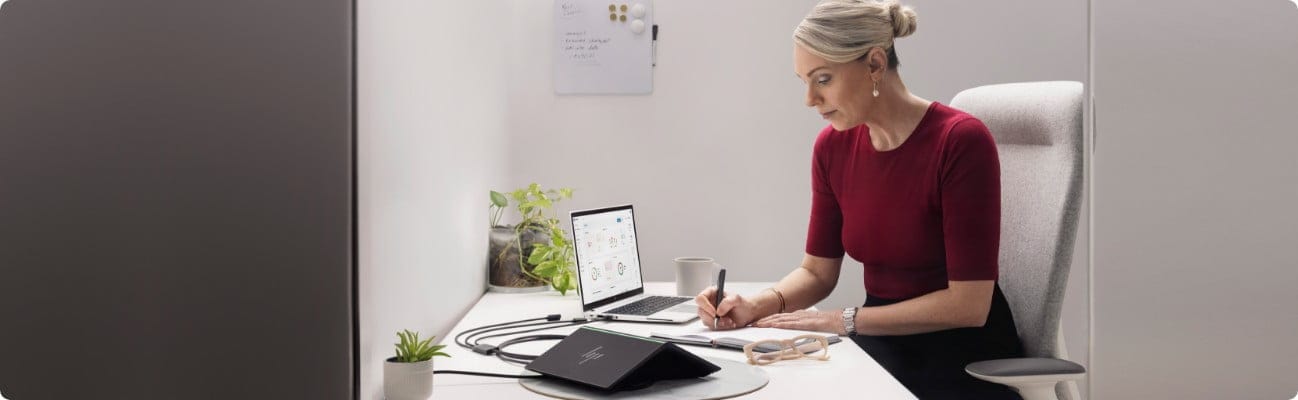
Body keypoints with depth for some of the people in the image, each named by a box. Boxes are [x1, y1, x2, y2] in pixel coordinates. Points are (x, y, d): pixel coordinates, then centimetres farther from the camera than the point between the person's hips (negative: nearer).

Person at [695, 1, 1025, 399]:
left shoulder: (960, 141, -20)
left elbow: (968, 302, -20)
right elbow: (818, 270, 6)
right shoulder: (833, 146, -1)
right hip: (884, 343, 5)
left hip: (964, 356, -5)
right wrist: (756, 306, -13)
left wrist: (844, 320, -20)